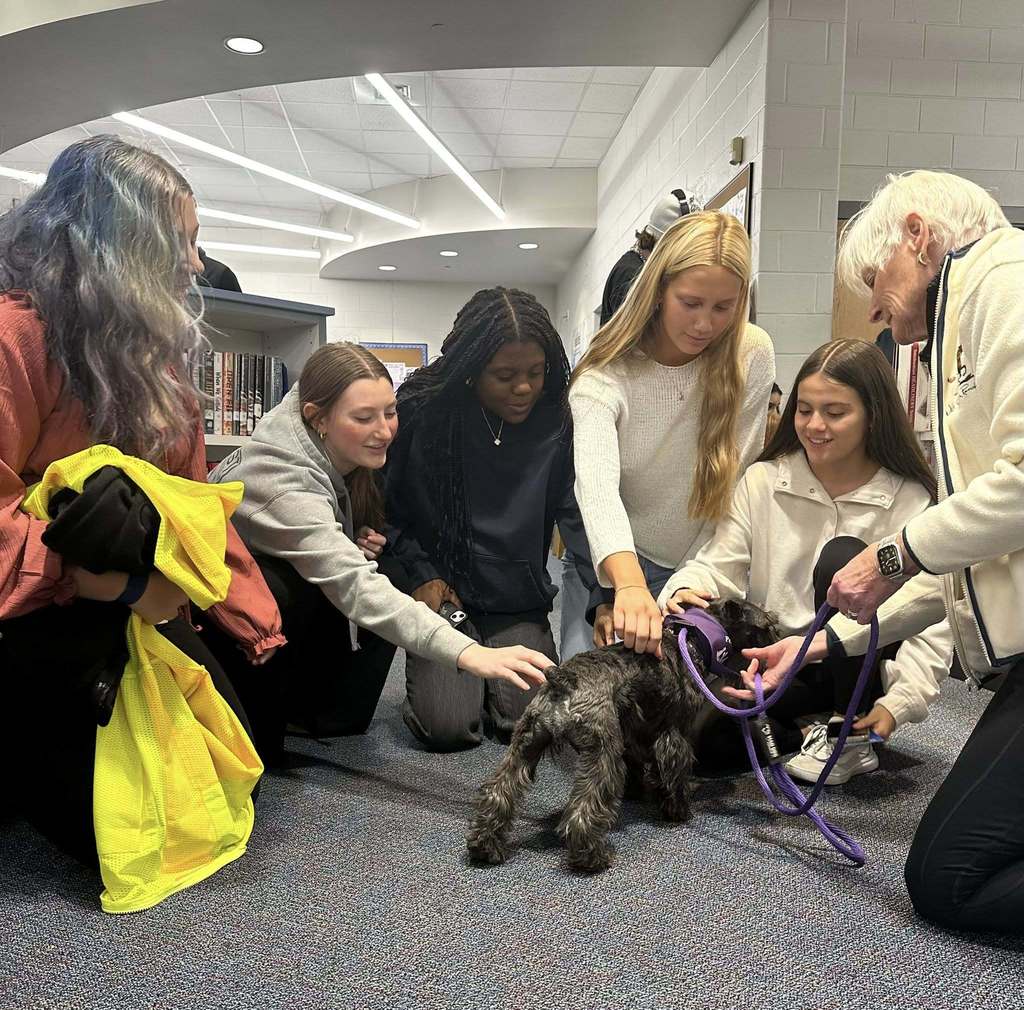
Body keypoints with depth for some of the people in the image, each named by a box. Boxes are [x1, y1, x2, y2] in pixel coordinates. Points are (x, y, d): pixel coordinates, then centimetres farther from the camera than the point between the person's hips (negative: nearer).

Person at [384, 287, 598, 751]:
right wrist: (422, 574, -10)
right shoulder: (420, 412, -11)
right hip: (441, 591, -1)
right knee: (447, 726, -13)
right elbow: (389, 506, -1)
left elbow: (578, 511, -15)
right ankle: (433, 673, 21)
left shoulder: (555, 422, -8)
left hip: (519, 603, 2)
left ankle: (488, 674, 22)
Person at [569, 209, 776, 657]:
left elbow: (736, 484, -10)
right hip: (618, 571, -2)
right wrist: (629, 586, -53)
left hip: (703, 573, 2)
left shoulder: (752, 355, -12)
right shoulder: (604, 376, -19)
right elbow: (595, 483, -36)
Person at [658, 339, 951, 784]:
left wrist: (900, 700, -22)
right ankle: (814, 728, 6)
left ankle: (853, 736, -12)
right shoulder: (762, 481, 1)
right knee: (704, 734, -25)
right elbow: (718, 566, -6)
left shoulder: (912, 500, -6)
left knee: (842, 557, -28)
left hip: (861, 667, -1)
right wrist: (686, 591, -30)